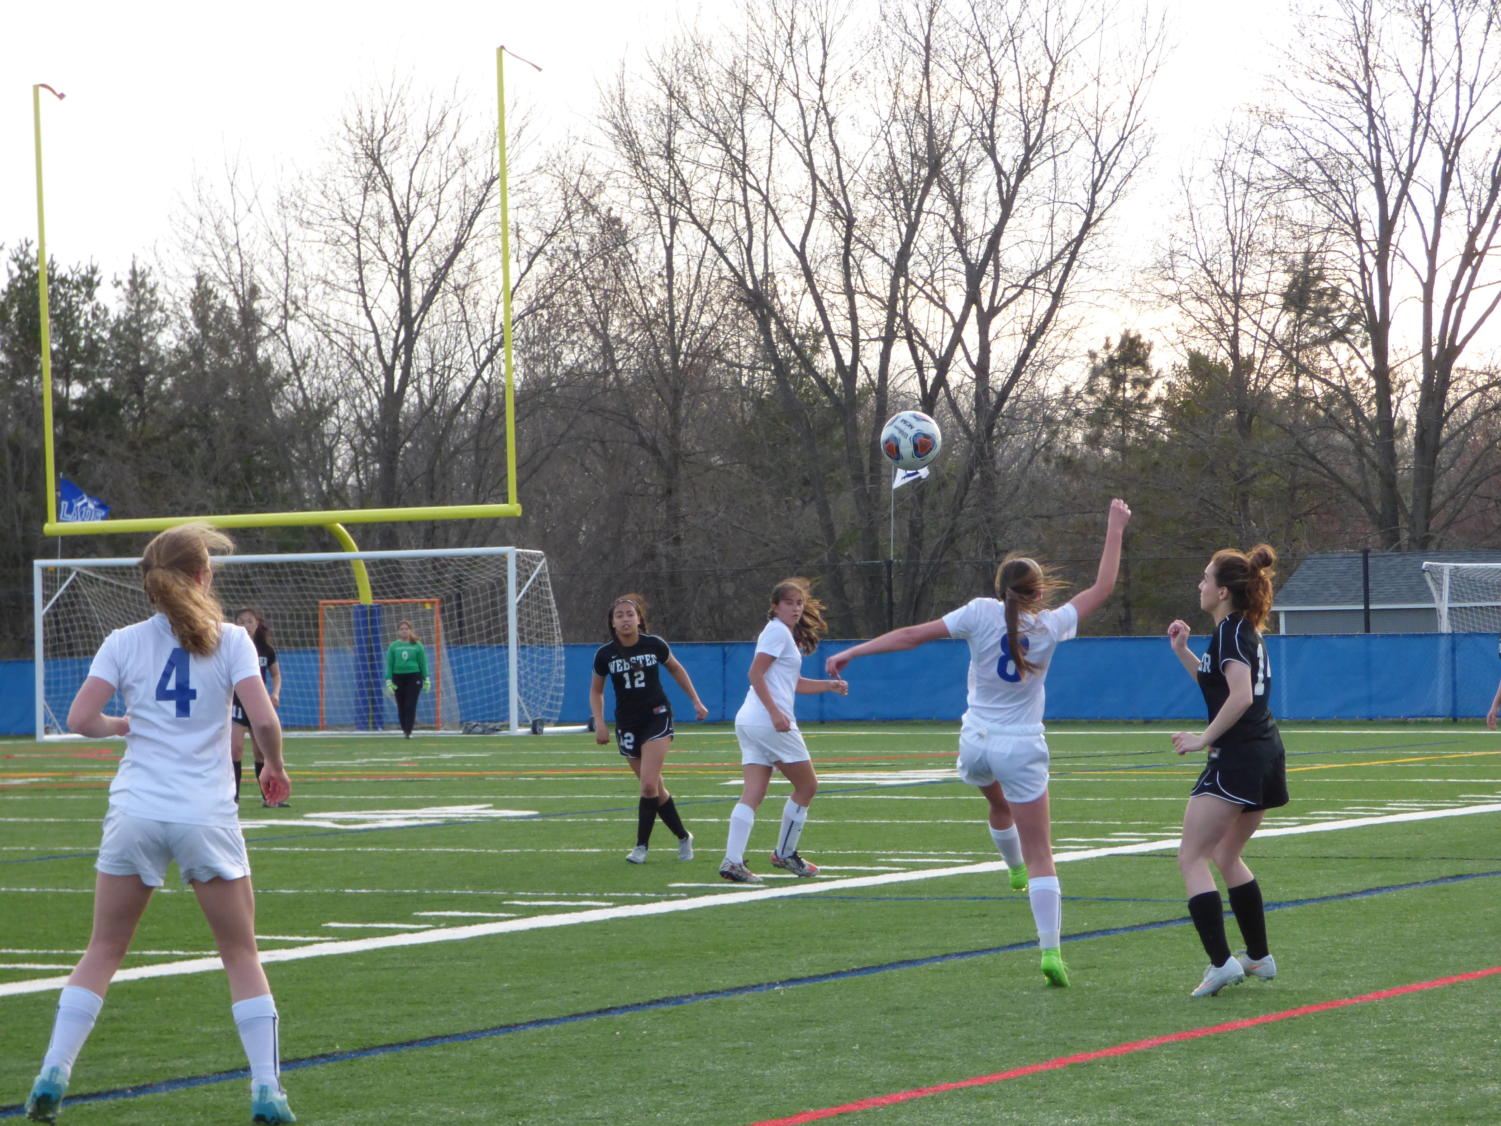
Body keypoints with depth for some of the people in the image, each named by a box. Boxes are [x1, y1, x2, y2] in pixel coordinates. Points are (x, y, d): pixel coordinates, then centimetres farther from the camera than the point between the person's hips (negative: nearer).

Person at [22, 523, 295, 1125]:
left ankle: (52, 1076, 3)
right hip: (207, 815, -2)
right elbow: (263, 720, -10)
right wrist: (275, 768, 9)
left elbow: (81, 719, -5)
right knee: (241, 955, 9)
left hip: (135, 811, 2)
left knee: (103, 951, 12)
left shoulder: (125, 642, 3)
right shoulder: (229, 640, -1)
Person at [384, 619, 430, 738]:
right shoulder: (393, 646, 3)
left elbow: (423, 663, 6)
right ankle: (404, 729, 17)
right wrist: (389, 682, -2)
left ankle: (409, 731, -9)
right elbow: (389, 665, 4)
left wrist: (426, 679, 4)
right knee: (401, 707, 4)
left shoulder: (417, 645, 2)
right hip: (398, 678, 1)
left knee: (411, 706, -8)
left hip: (414, 677, -1)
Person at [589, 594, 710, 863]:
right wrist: (600, 724, -3)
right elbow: (596, 691, 9)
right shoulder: (605, 654, -5)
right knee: (655, 788, 7)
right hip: (627, 724, 2)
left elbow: (676, 669, 11)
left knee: (649, 785, -16)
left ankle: (641, 846, -6)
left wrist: (697, 701, 12)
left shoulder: (654, 645, -7)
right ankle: (683, 838, 24)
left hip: (657, 717, -2)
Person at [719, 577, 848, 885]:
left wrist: (829, 685, 24)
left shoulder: (785, 634, 23)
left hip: (749, 722, 9)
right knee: (807, 785, 6)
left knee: (752, 795, -2)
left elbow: (794, 684, 33)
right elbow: (756, 673, -16)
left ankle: (732, 860, -15)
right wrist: (775, 712, -23)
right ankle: (785, 853, 14)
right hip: (769, 721, -9)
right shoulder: (777, 631, -6)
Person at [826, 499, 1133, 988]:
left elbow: (915, 634, -8)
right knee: (1041, 855, -2)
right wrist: (1115, 530, 12)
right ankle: (1051, 950, -12)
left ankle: (1015, 867, 59)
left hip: (976, 742, 2)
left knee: (999, 804, 38)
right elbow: (1102, 587, 4)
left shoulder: (982, 613, -8)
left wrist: (852, 652, -2)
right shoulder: (1050, 626, -8)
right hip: (1022, 748, -2)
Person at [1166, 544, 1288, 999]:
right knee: (1226, 856, 23)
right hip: (1267, 756, 10)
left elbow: (1241, 695, -25)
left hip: (1237, 757, -10)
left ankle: (1221, 961, -19)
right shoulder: (1246, 631, 17)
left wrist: (1204, 738, -19)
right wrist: (1182, 651, 21)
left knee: (1191, 858, -8)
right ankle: (1260, 957, 27)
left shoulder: (1230, 632, -13)